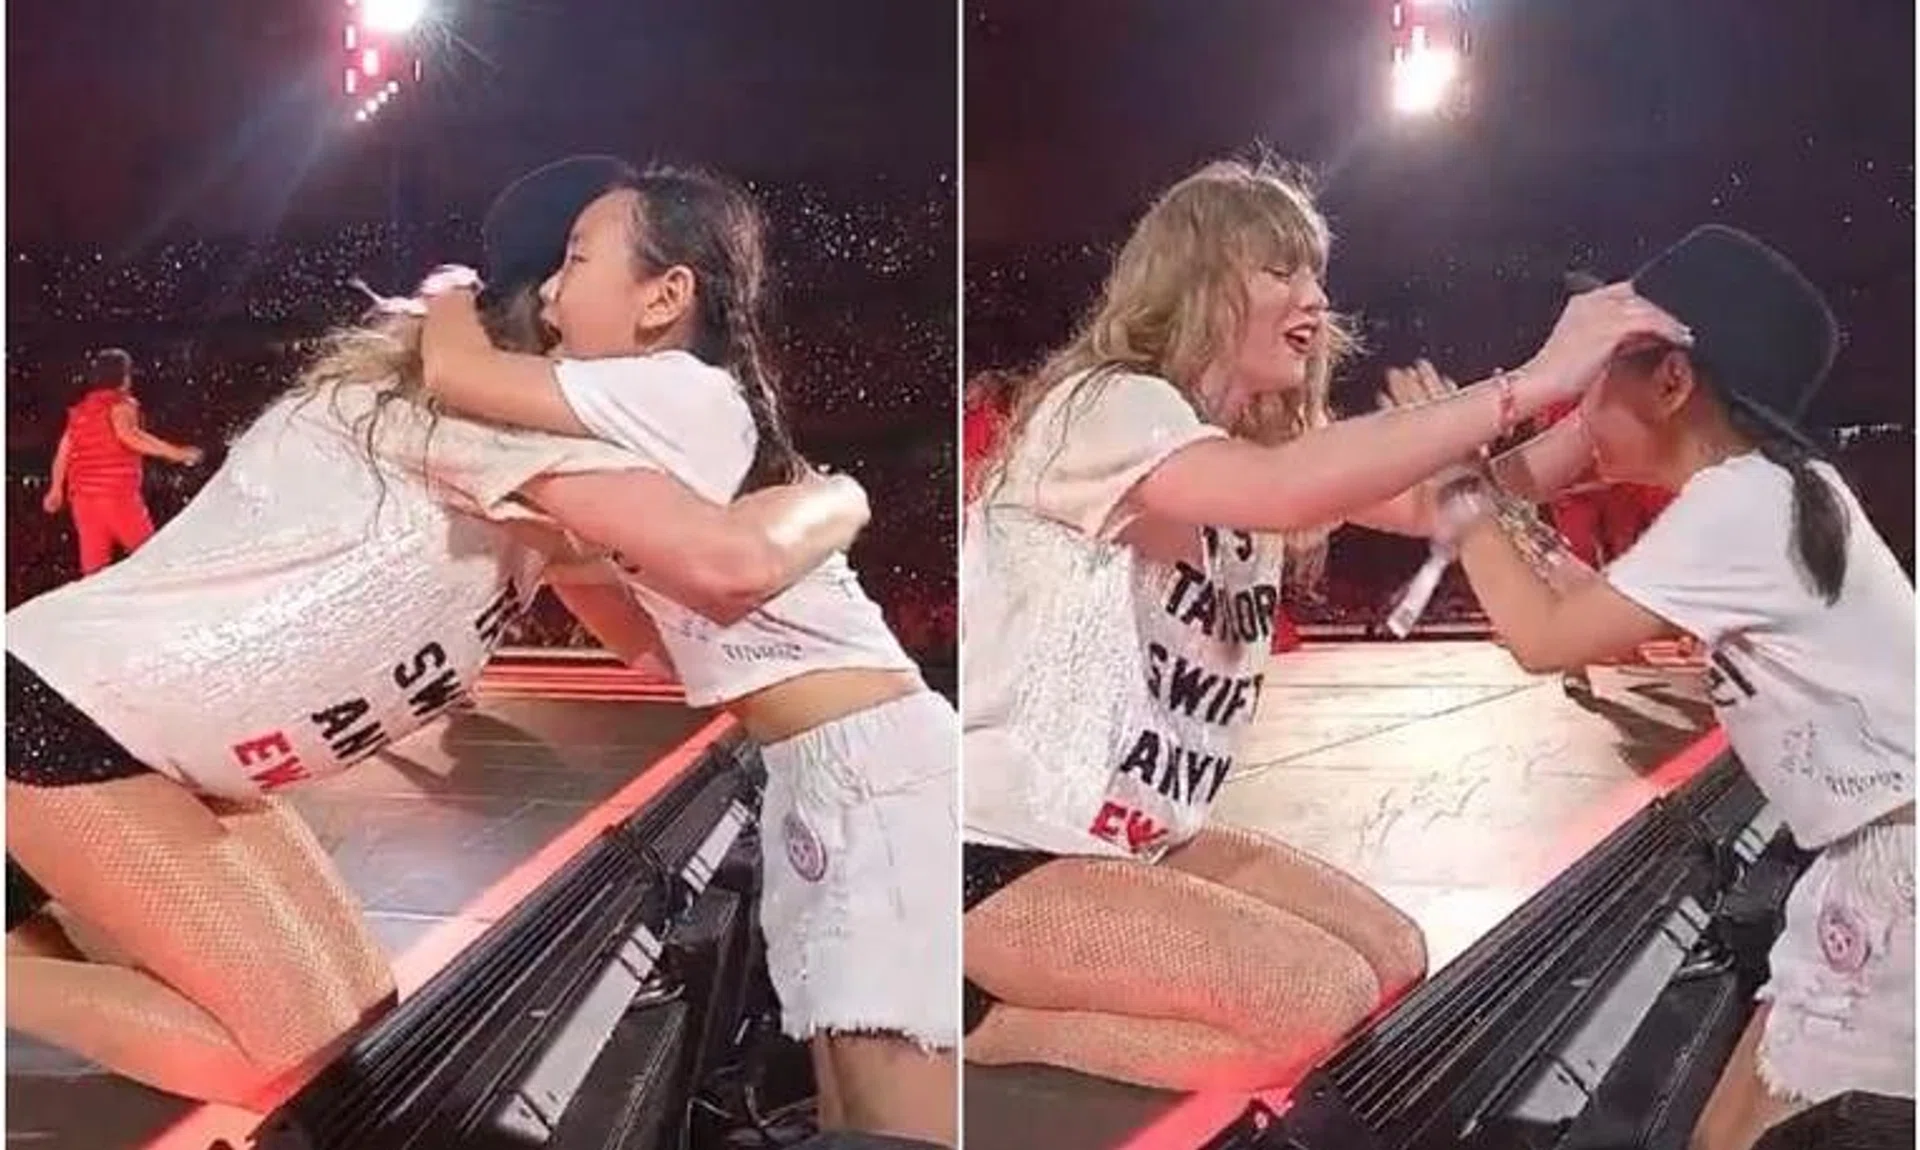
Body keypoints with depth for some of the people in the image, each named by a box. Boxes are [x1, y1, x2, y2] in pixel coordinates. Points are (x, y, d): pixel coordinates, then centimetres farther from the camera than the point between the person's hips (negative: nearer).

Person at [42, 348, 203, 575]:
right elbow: (127, 434, -25)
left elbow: (63, 452, 18)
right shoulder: (121, 405, -5)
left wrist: (56, 490, 29)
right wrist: (173, 452, -28)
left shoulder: (79, 410, 16)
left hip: (83, 495, 7)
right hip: (117, 493, -6)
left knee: (94, 560, 7)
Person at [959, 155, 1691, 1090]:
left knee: (1394, 957, 4)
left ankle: (1043, 1009, 9)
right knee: (1323, 997, -19)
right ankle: (988, 1025, -5)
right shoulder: (1105, 409, -17)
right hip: (1000, 855, -10)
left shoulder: (1259, 442, 11)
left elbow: (1436, 505, 0)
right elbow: (1288, 491, -36)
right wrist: (1538, 379, -34)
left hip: (1135, 836, 10)